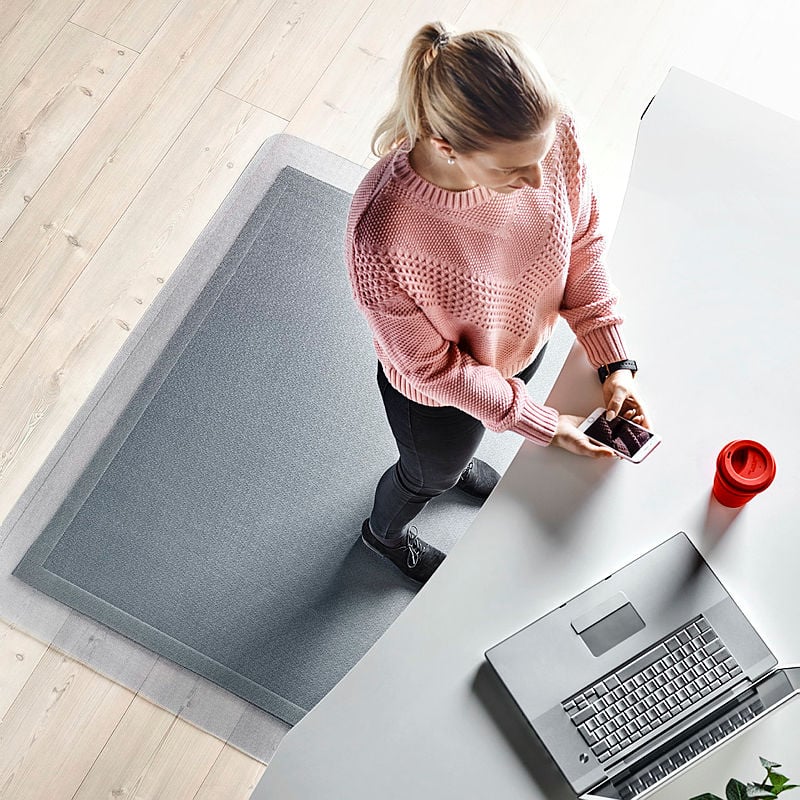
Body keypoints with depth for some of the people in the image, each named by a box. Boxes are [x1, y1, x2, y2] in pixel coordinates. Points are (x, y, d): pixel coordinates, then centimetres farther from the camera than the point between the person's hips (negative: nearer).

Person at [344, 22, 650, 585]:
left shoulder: (549, 130, -30)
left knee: (468, 438, 38)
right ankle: (385, 532, 68)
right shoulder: (381, 237, -44)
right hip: (439, 392, -4)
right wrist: (542, 425, -20)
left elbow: (584, 243, -11)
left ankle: (457, 462, 78)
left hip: (526, 340, 4)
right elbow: (436, 369, -27)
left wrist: (616, 362, -15)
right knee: (431, 474, 30)